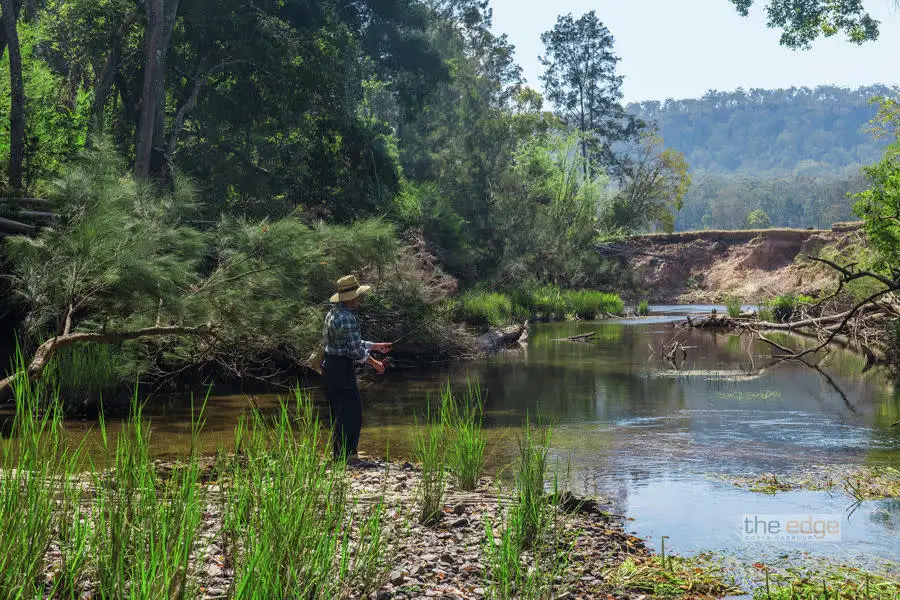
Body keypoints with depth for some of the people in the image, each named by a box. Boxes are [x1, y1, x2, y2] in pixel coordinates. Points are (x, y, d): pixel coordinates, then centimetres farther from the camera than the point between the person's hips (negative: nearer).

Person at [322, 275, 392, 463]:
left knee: (338, 413, 15)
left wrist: (377, 346, 24)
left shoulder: (333, 313, 14)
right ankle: (348, 456, -5)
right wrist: (375, 363, -6)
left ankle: (338, 454, 22)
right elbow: (355, 350, -20)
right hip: (342, 369, -10)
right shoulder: (348, 319, -19)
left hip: (330, 367, 10)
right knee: (352, 413, -6)